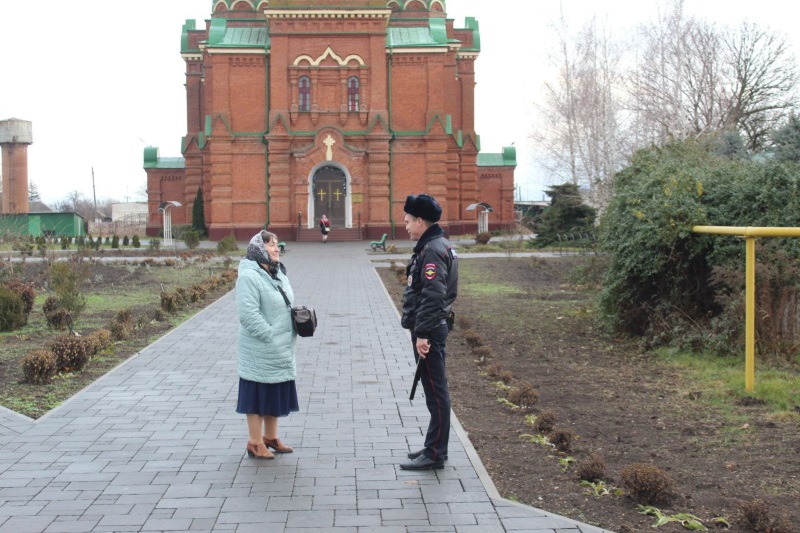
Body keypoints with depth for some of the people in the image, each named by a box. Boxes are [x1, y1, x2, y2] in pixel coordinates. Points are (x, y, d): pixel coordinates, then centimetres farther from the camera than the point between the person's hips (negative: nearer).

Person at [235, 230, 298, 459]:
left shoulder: (278, 273, 10)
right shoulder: (249, 276, -17)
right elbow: (248, 314, -23)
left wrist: (291, 335, 5)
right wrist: (270, 336, -21)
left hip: (281, 350, 8)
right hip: (259, 352, -8)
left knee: (275, 394, 17)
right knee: (257, 395, 3)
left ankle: (270, 437, 31)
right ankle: (255, 443, 14)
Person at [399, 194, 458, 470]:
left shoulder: (433, 250, -17)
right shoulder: (436, 245, 15)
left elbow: (432, 296, -25)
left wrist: (423, 333, -24)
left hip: (429, 331, -10)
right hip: (432, 328, 10)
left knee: (435, 392, -4)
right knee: (435, 391, 15)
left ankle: (435, 454, 1)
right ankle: (434, 447, 25)